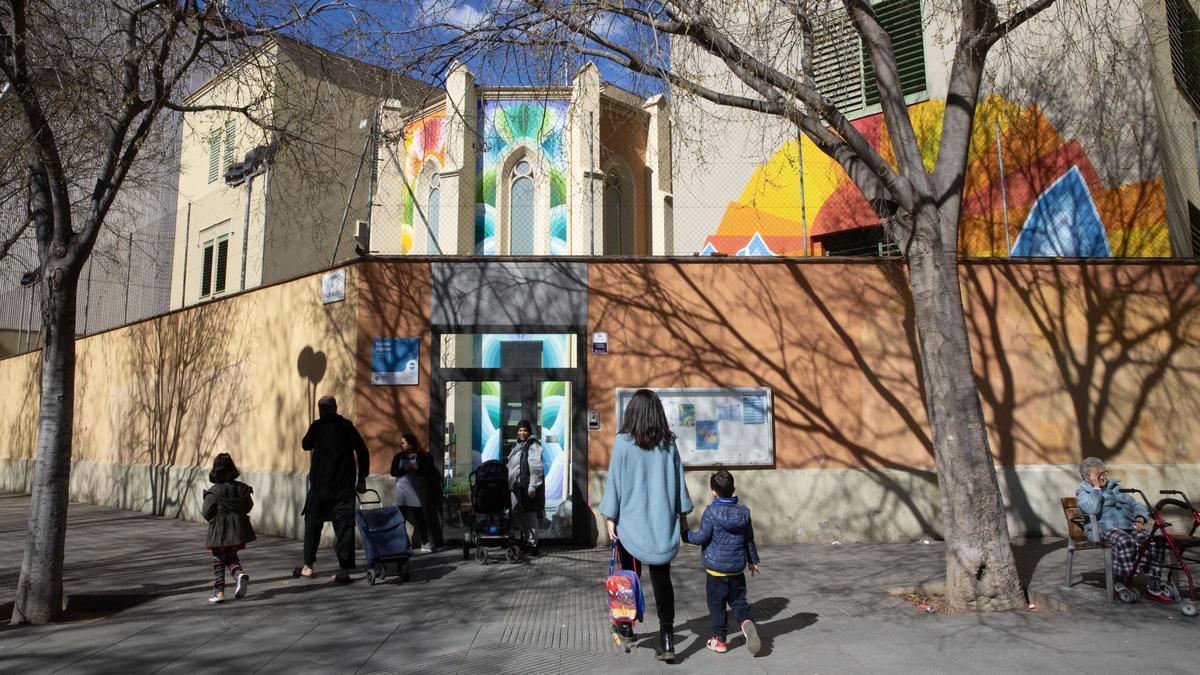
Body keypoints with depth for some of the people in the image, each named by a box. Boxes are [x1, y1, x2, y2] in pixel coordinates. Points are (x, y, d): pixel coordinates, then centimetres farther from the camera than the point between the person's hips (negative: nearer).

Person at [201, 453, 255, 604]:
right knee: (232, 556, 20)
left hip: (219, 532, -4)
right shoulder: (242, 489, -2)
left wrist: (213, 520, 9)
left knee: (218, 560, 8)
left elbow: (206, 512, -13)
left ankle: (218, 591, 10)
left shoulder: (214, 492, -16)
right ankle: (240, 574, -7)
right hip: (238, 530, 4)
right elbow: (249, 506, 8)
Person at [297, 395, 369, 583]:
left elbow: (306, 445, 14)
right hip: (345, 485, 1)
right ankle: (344, 569, -6)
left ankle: (308, 565, 19)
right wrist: (362, 478, 10)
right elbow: (363, 452, 4)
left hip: (320, 484, -1)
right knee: (344, 525, 0)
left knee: (313, 523, 14)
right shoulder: (348, 426, 4)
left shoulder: (317, 426, -3)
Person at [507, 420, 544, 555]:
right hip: (517, 485, 8)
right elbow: (511, 466, 24)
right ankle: (526, 540, 27)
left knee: (530, 515, -4)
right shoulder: (517, 445, 16)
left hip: (528, 485, -8)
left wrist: (532, 487, -22)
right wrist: (510, 483, 19)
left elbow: (536, 468, -17)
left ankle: (532, 544, 3)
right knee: (518, 513, 12)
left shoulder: (533, 445, -10)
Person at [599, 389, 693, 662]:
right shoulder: (668, 443, 1)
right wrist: (682, 514, 15)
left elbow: (614, 481, -5)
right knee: (661, 576, 4)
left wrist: (610, 517, 2)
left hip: (632, 521, -2)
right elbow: (678, 481, 6)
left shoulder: (623, 442, -8)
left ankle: (626, 625, 28)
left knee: (630, 573, 14)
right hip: (663, 521, 2)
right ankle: (667, 637, -3)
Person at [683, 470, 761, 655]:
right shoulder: (743, 512, 2)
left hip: (716, 567, -4)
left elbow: (702, 537, -12)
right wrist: (753, 561, 24)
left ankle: (719, 640, 15)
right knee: (738, 601, 14)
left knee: (716, 604, 8)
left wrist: (685, 535, 6)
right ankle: (746, 622, -13)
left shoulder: (711, 512, -14)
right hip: (737, 568, 4)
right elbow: (749, 540, 11)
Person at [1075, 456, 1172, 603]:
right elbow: (1093, 509, -13)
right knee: (1124, 541, -38)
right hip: (1104, 529, -6)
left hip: (1128, 527, 6)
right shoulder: (1083, 492, 10)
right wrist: (1096, 487, -4)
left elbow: (1136, 505, 28)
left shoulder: (1116, 488, 29)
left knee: (1153, 540, -22)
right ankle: (1119, 582, -28)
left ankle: (1153, 586, -17)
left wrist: (1140, 519, 6)